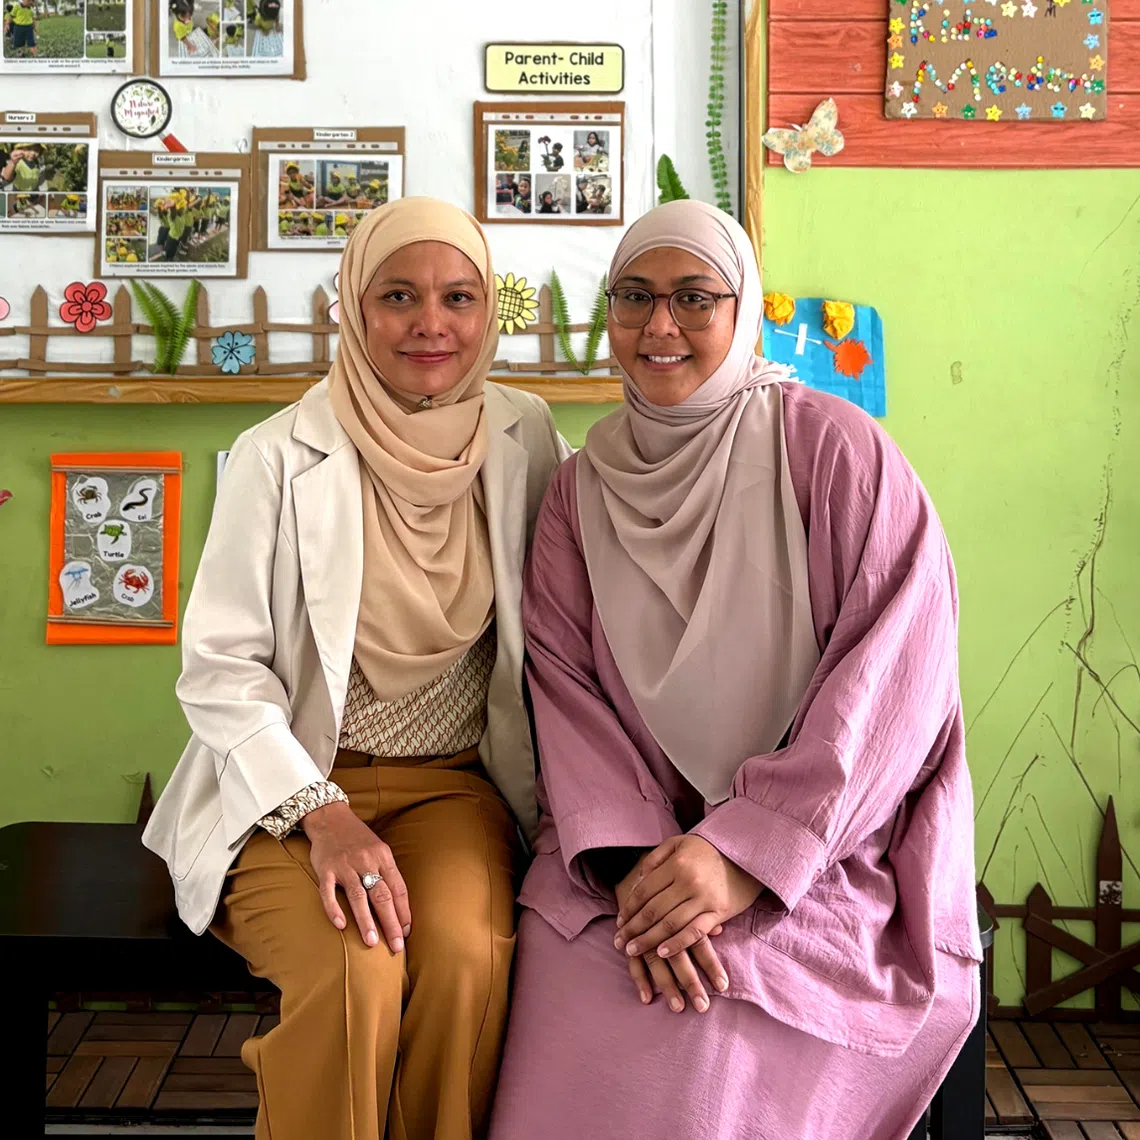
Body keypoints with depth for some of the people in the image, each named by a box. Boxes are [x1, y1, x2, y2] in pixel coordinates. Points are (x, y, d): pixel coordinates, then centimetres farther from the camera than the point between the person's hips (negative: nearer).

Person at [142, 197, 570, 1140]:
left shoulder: (525, 439, 1)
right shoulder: (282, 458, -8)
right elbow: (219, 667, -8)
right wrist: (323, 814, -19)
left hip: (455, 780, 2)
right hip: (291, 790, -2)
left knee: (469, 954, -27)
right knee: (356, 973, -29)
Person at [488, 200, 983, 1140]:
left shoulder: (834, 448, -4)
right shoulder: (584, 487, 9)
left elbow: (896, 673, -11)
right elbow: (564, 684, 0)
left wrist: (750, 848, -18)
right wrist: (629, 859, -16)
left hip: (828, 851, -3)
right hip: (632, 837, 3)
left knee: (698, 1050, -26)